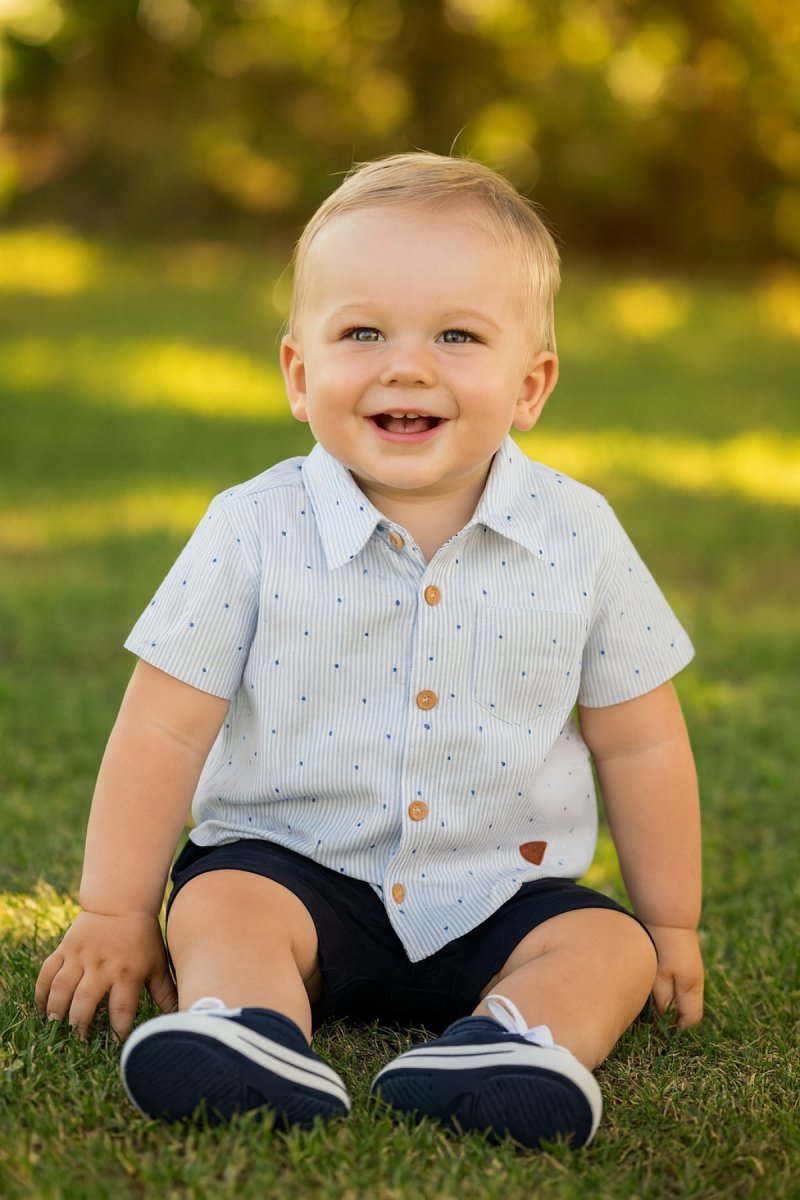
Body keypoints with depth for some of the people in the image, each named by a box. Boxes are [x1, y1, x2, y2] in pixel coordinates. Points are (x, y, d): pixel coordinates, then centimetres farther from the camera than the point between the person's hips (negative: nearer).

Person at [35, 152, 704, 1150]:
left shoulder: (579, 539, -6)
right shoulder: (253, 533, -10)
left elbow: (639, 743, 4)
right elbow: (163, 733, -6)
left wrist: (671, 928, 8)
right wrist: (114, 916, -5)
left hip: (500, 893, 1)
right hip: (294, 865, -1)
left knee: (608, 947, -22)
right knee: (221, 905, -28)